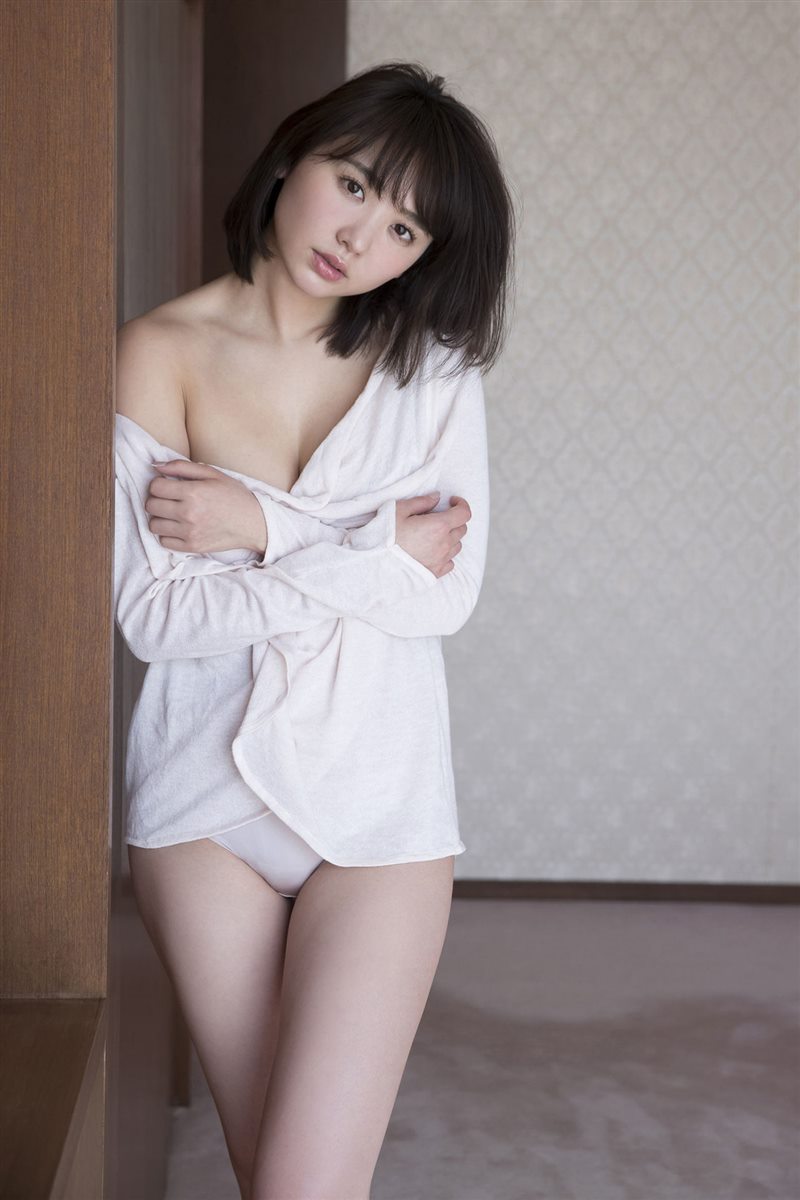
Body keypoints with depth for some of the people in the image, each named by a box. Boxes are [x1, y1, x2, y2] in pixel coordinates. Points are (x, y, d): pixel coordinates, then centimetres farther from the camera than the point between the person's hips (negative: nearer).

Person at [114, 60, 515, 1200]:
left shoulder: (431, 366, 2)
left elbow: (447, 593, -7)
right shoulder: (163, 351, -3)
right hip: (206, 793, 0)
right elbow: (153, 616, -9)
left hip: (381, 797, 0)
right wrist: (371, 552, -11)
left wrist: (260, 525, -14)